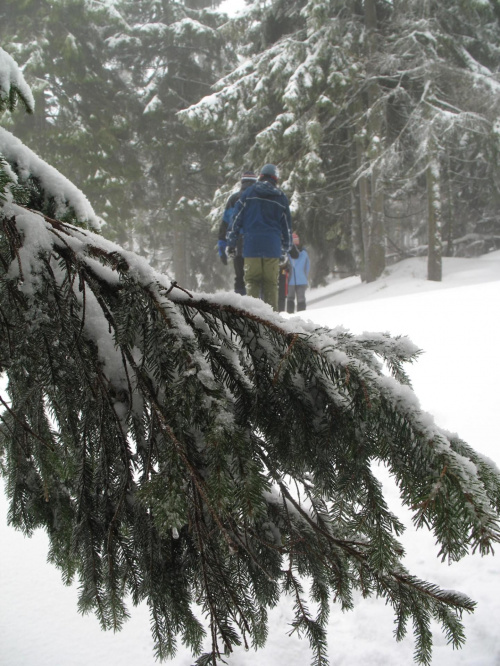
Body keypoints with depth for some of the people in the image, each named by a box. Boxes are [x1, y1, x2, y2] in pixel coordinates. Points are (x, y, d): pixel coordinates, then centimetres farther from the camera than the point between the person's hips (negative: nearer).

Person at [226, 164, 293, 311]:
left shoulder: (248, 193, 9)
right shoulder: (281, 197, 12)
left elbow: (236, 219, 6)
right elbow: (287, 226, 16)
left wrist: (231, 243, 10)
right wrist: (285, 250, 23)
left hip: (251, 245, 0)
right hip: (272, 247, 1)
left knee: (252, 280, 4)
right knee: (271, 283, 4)